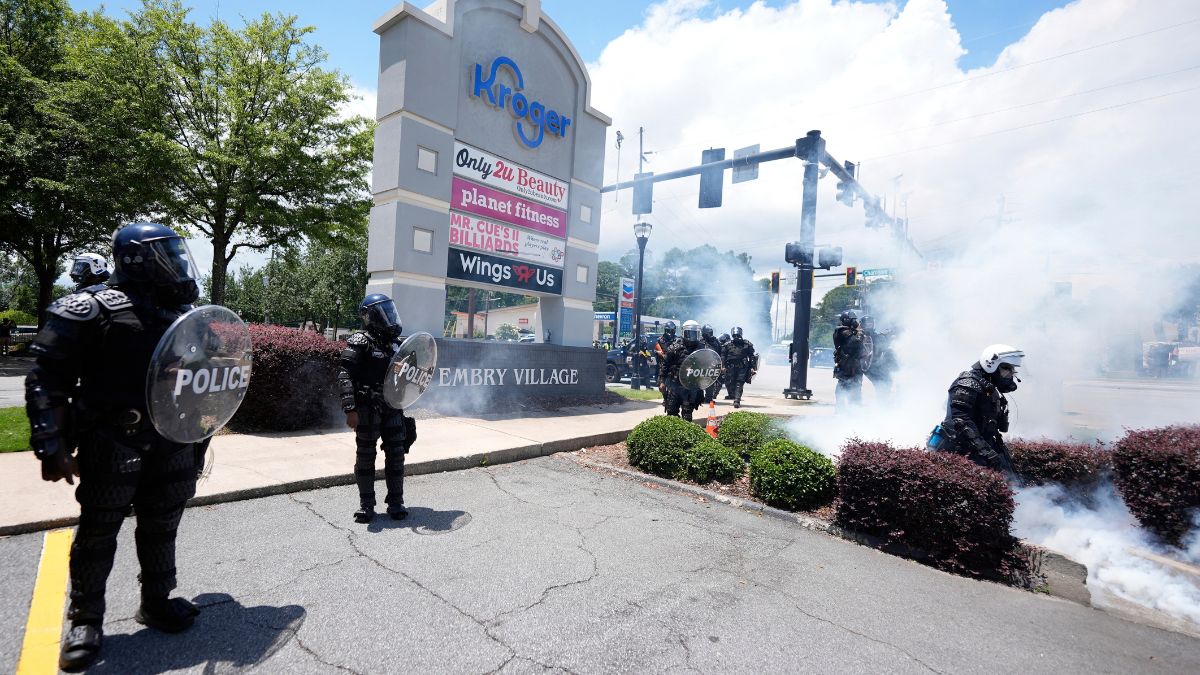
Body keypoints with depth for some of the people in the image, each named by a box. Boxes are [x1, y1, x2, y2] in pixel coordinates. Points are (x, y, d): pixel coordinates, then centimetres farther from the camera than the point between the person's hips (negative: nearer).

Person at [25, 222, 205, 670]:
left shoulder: (183, 314, 10)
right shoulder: (93, 309, -9)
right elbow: (47, 380, -9)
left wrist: (198, 442, 17)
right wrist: (51, 448, -12)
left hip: (172, 443, 5)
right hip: (113, 444, -5)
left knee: (161, 527, 14)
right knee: (98, 530, 8)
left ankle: (157, 602, 30)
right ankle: (85, 619, 26)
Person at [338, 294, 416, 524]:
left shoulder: (394, 342, 13)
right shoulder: (359, 342, -8)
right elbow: (345, 376, -16)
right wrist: (350, 409, -23)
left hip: (392, 408, 6)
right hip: (367, 409, -6)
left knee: (396, 454, 8)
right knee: (366, 456, 5)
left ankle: (396, 502, 21)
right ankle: (366, 505, 18)